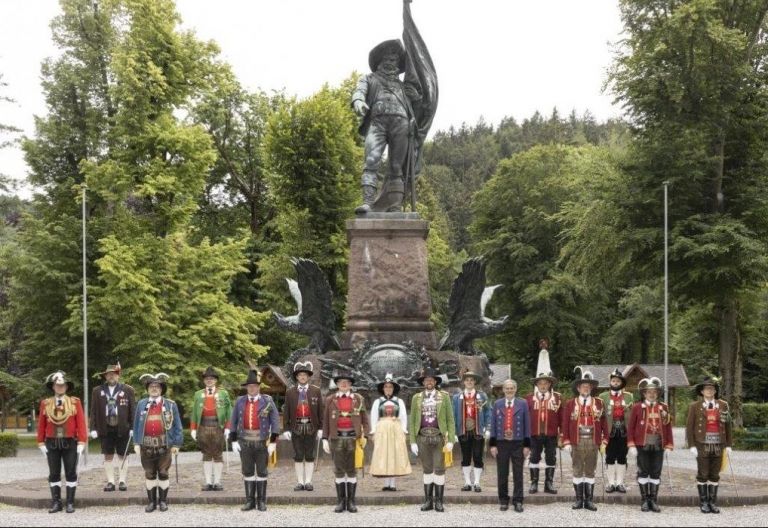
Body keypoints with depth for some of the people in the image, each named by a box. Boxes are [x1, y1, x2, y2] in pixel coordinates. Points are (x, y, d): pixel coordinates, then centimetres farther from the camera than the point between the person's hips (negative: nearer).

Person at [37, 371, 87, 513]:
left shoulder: (75, 402, 0)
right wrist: (41, 444, 1)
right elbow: (41, 425, 6)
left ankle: (70, 503, 5)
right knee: (54, 474, 4)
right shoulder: (45, 404, 5)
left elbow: (81, 423, -3)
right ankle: (56, 503, 9)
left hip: (69, 443, -1)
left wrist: (81, 443, -8)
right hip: (52, 444, 2)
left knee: (71, 473, 0)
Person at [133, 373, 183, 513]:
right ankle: (152, 501, 11)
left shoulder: (170, 405, 4)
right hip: (147, 445, 2)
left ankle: (163, 501, 11)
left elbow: (177, 425, 3)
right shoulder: (141, 404, 9)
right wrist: (136, 443, 2)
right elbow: (136, 425, 10)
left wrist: (176, 444, -3)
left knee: (163, 473, 2)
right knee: (149, 474, 5)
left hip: (164, 444, -2)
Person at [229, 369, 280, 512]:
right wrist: (234, 441, -1)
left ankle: (261, 501, 11)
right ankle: (250, 501, 13)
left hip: (262, 441, -2)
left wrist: (273, 442, -9)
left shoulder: (267, 401, -4)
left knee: (261, 472, 4)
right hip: (245, 442, 2)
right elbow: (234, 422, 6)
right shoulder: (240, 401, 3)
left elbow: (275, 421, -5)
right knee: (247, 471, 6)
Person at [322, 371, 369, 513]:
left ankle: (351, 501, 7)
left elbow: (364, 420, 5)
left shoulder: (358, 399, 5)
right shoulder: (330, 400, 6)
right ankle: (340, 501, 10)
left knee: (352, 470, 2)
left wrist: (365, 436, -7)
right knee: (339, 470, 3)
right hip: (337, 438, 0)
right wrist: (325, 439, 1)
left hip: (353, 438, 0)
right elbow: (326, 421, 7)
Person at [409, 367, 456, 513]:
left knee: (439, 469, -3)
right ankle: (428, 501, 11)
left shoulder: (444, 397, 2)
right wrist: (412, 442, 0)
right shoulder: (416, 398, 7)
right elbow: (412, 421, 8)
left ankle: (439, 501, 4)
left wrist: (451, 440, -7)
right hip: (423, 437, 2)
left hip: (439, 437, -2)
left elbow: (450, 420, 1)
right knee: (427, 469, 6)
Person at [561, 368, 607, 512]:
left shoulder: (598, 403, 5)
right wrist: (566, 442, -5)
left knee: (590, 471, 5)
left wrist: (604, 441, 0)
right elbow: (565, 424, 0)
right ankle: (579, 500, 10)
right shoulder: (570, 404, 1)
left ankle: (589, 500, 9)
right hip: (577, 443, -1)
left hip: (593, 443, 1)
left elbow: (604, 423, 6)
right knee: (578, 471, 4)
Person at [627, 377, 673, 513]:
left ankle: (653, 500, 12)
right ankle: (644, 500, 10)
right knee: (643, 472, 3)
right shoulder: (637, 407, 0)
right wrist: (631, 445, -5)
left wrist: (669, 445, 4)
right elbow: (630, 427, 1)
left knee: (656, 473, 5)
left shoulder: (663, 407, 7)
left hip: (658, 446, 2)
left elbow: (668, 427, 8)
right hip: (642, 446, -2)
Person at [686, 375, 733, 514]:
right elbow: (689, 427, -2)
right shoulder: (695, 406, -1)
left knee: (715, 475, 6)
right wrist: (691, 446, -9)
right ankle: (703, 502, 8)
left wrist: (728, 445, 4)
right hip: (702, 445, -2)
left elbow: (728, 425, 8)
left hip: (718, 445, 2)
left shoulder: (723, 405, 6)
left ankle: (713, 502, 12)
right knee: (703, 474, 1)